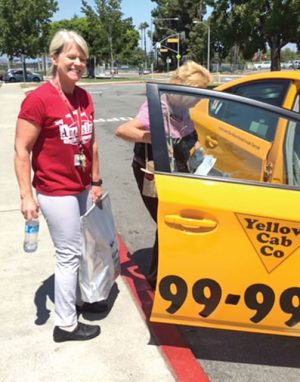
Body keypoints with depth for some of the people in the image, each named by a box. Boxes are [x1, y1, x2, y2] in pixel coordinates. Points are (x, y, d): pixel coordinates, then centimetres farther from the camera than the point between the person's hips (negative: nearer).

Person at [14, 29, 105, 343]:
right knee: (69, 254, 0)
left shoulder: (85, 98, 6)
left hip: (82, 189, 7)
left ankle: (78, 299, 39)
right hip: (56, 193, -7)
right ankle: (65, 325, 17)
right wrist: (27, 196, -18)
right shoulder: (38, 99, -16)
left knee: (82, 249, 17)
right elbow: (21, 151, -15)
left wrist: (96, 181, 15)